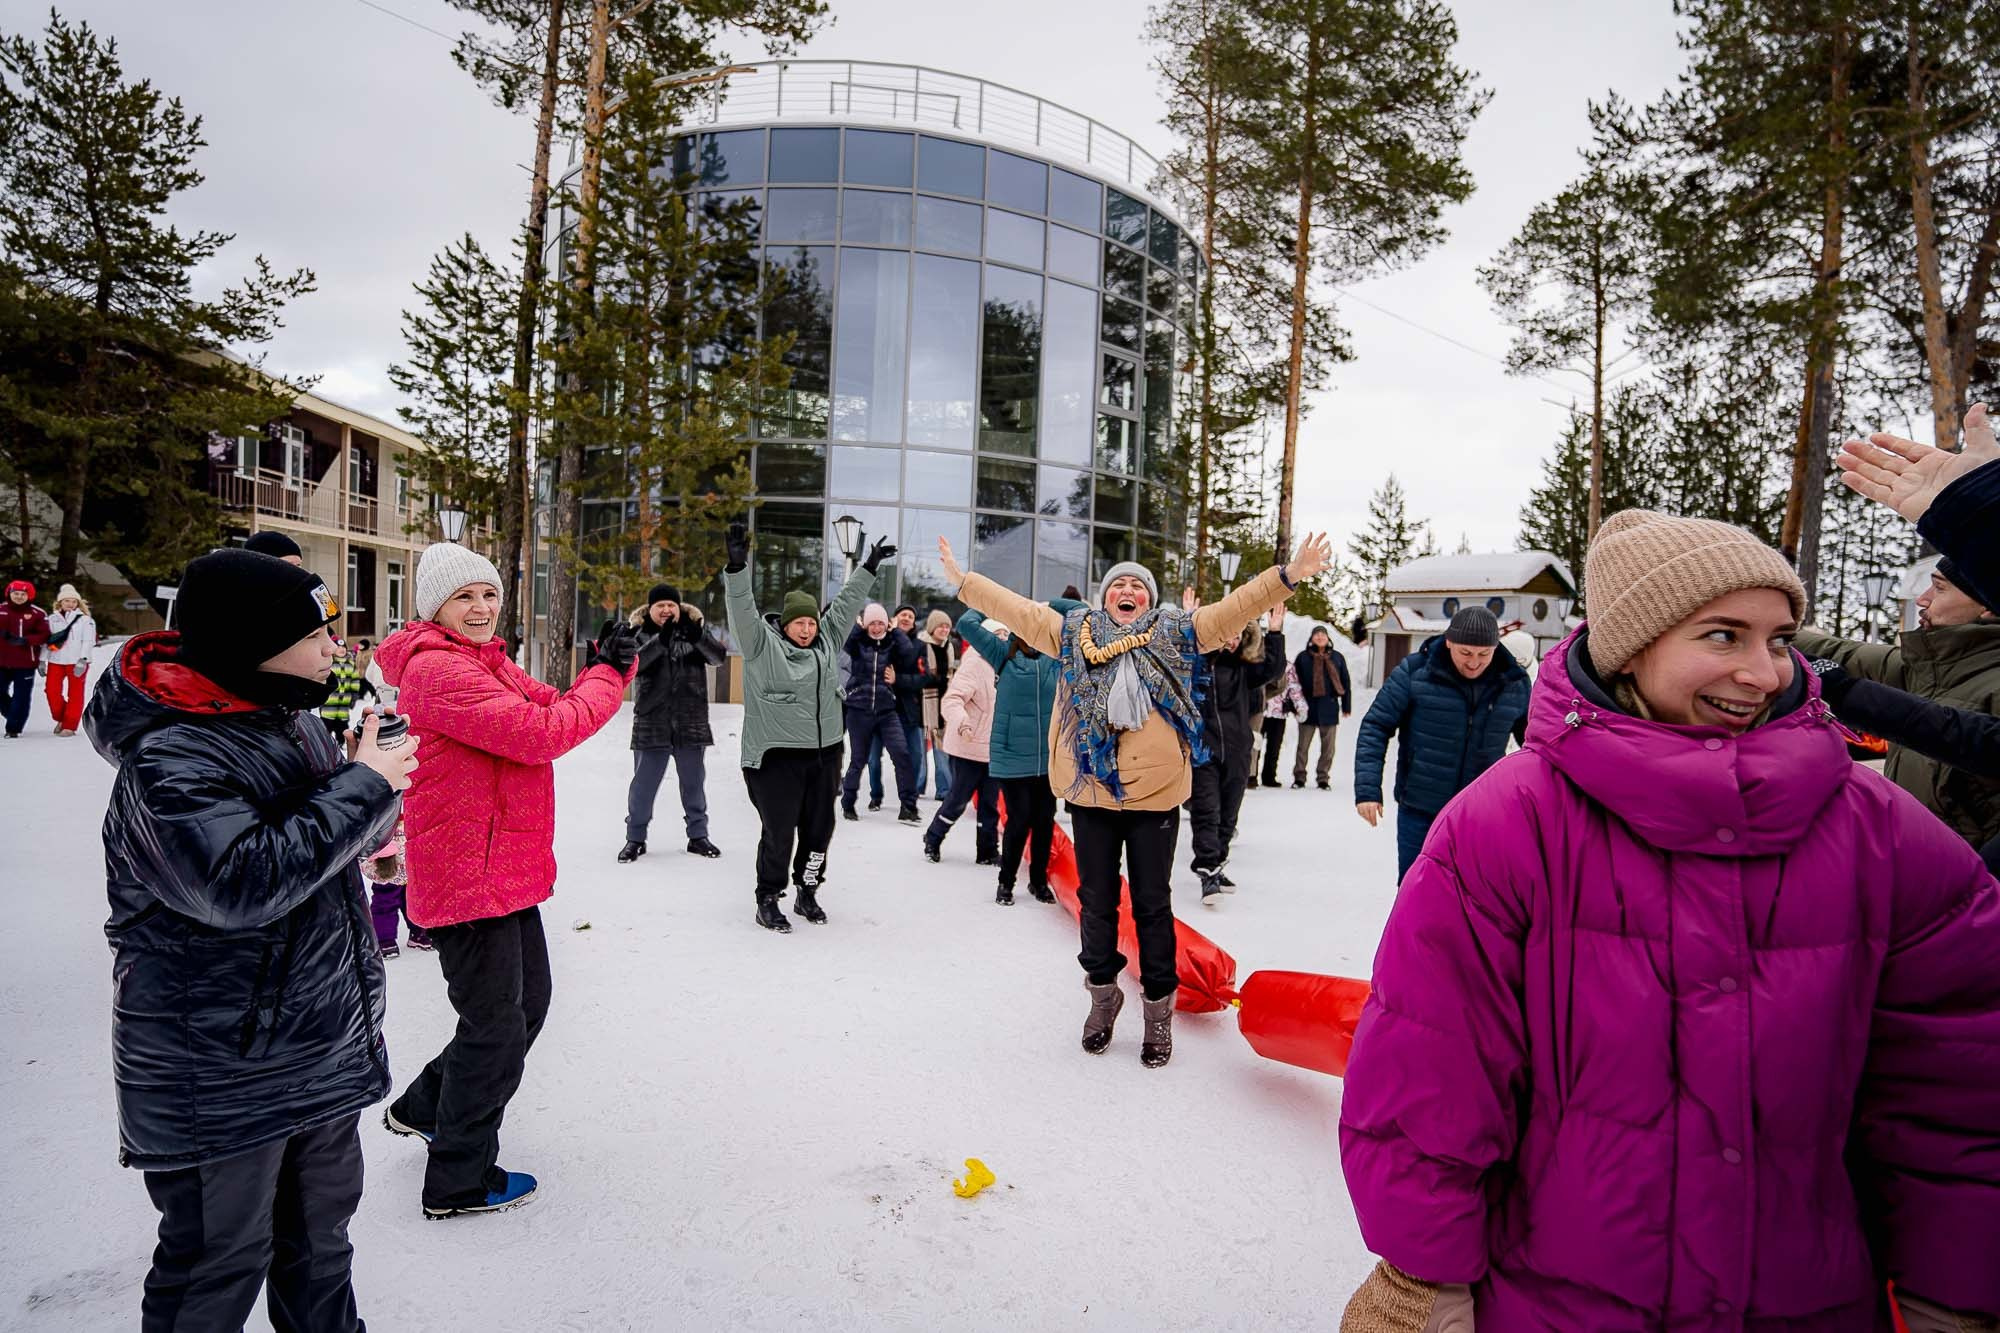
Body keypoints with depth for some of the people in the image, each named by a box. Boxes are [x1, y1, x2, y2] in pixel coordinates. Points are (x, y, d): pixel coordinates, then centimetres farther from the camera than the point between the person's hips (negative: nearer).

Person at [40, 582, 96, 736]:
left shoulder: (85, 620, 3)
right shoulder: (52, 619, 14)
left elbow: (88, 641, -5)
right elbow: (45, 641, 15)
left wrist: (83, 660, -14)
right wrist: (42, 660, 9)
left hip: (77, 662, -4)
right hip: (55, 661, 4)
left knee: (75, 694, -2)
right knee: (52, 690, -2)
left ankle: (70, 726, 3)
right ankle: (61, 718, 19)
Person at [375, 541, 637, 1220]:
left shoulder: (491, 662, 14)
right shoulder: (438, 668, -19)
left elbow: (555, 706, 8)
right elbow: (540, 735, -27)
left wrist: (608, 665, -10)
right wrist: (606, 677, -15)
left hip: (506, 869, 10)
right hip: (466, 876, -10)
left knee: (526, 1003, 24)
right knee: (496, 1026, 4)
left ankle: (422, 1108, 44)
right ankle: (459, 1180, 24)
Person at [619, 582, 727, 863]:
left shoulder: (695, 627, 2)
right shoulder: (640, 632, -1)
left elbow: (719, 656, -11)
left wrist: (698, 637, -30)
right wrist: (661, 640, -32)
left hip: (692, 721, 2)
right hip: (652, 722, -1)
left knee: (694, 781, 12)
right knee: (644, 782, 4)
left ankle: (698, 835, 25)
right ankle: (635, 837, 19)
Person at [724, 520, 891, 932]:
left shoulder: (824, 640, 11)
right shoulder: (762, 643, -6)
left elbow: (844, 605, 20)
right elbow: (743, 609, -19)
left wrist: (868, 568, 23)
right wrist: (737, 568, -34)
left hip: (823, 754, 6)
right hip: (776, 756, -6)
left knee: (819, 828, 13)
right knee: (779, 833, -2)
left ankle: (807, 893, 30)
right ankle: (767, 902, 14)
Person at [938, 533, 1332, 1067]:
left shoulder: (1177, 633, 3)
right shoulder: (1073, 632, 6)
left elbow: (1234, 608, -2)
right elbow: (1018, 609, 9)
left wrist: (1286, 577, -12)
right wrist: (964, 581, 9)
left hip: (1155, 794, -1)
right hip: (1091, 793, 2)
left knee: (1153, 904, 8)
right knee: (1096, 899, 14)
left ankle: (1159, 1007, 23)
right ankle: (1103, 993, 34)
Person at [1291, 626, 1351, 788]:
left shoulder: (1337, 657, 5)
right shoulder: (1303, 657, 0)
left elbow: (1346, 683, 8)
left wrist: (1346, 706, 6)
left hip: (1329, 707, 1)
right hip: (1308, 706, -1)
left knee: (1328, 747, 7)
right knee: (1303, 746, 5)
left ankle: (1323, 778, 18)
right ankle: (1299, 777, 15)